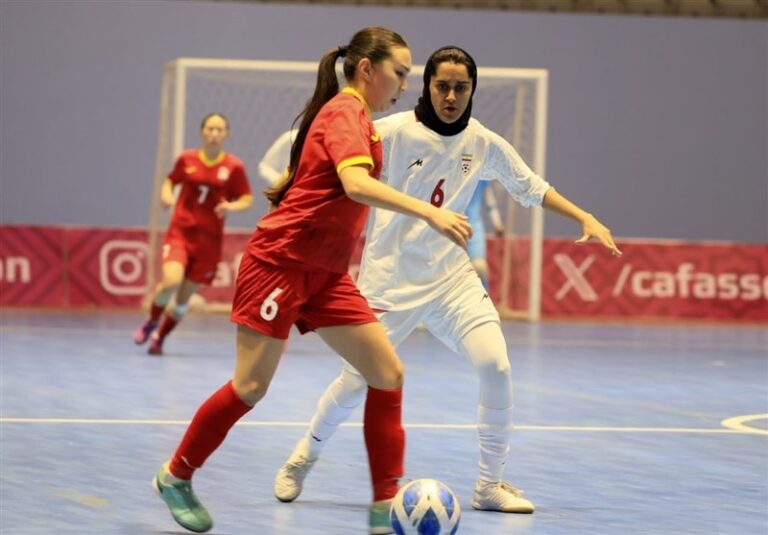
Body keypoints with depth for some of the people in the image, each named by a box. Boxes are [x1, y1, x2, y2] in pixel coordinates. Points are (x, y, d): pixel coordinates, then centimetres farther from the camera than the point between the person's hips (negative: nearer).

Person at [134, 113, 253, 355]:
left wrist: (231, 206, -17)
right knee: (171, 281, -24)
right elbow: (170, 180, 17)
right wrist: (166, 194, -4)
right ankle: (152, 321, 6)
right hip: (180, 232, -1)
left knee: (184, 298, 4)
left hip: (209, 239, 1)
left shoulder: (234, 166, -3)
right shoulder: (186, 159, 0)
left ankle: (159, 338, 27)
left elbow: (247, 199, 4)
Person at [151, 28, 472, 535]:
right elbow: (356, 184, -33)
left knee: (388, 374, -3)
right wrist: (429, 212, -41)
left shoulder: (353, 115, 13)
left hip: (324, 273, 9)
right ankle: (176, 476, 16)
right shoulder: (345, 114, -15)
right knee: (251, 386, -4)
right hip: (281, 260, -9)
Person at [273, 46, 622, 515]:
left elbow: (531, 187, 13)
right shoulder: (393, 132, -12)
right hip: (390, 279, -3)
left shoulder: (484, 144, 1)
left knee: (496, 367, -14)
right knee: (358, 380, -2)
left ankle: (491, 485, 0)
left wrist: (587, 219, 5)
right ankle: (304, 458, 27)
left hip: (451, 277, 3)